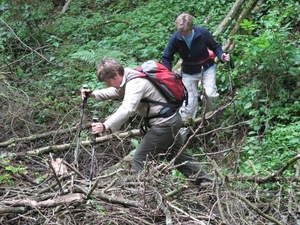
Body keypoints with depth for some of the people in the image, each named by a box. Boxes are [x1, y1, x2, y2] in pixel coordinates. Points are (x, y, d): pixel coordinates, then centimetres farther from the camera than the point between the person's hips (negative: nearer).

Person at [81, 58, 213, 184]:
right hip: (171, 120, 11)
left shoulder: (135, 83, -24)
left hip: (164, 123, -11)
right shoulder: (129, 78, 6)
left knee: (140, 159, -6)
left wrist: (105, 126, -47)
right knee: (178, 156, 21)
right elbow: (116, 92, 23)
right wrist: (93, 94, 11)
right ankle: (207, 182, 30)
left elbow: (127, 109, -39)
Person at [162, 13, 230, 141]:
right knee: (189, 102, 1)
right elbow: (166, 58, -9)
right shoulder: (175, 38, -21)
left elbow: (215, 47, -7)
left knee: (210, 94, -21)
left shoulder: (203, 33, -24)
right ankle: (182, 134, 17)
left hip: (207, 67, 0)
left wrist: (221, 56, -28)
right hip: (189, 72, 1)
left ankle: (210, 115, 15)